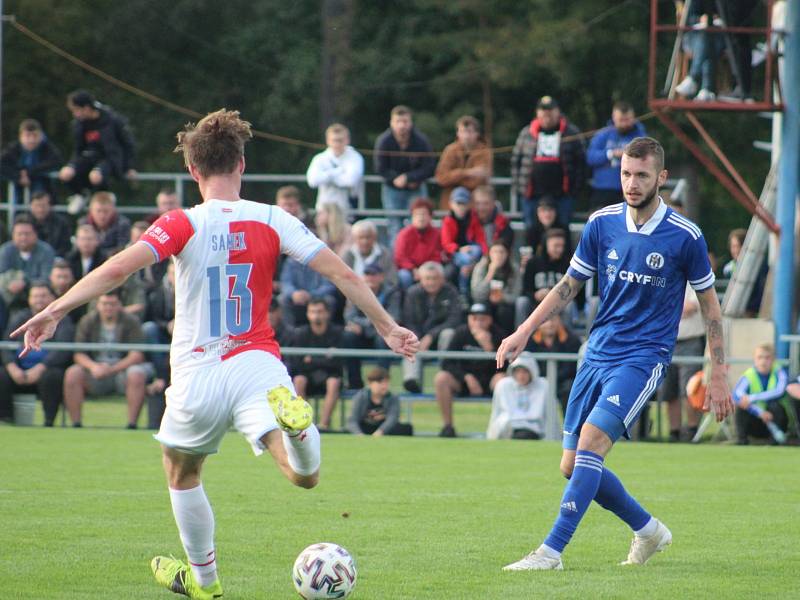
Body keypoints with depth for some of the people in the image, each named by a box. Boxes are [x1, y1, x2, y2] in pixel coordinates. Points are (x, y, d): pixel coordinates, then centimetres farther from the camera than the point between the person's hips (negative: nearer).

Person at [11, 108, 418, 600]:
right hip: (257, 365, 0)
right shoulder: (272, 220, 1)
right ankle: (291, 417, -43)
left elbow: (117, 269, -18)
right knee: (305, 476, -13)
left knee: (182, 473, 26)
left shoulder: (183, 225, -5)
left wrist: (55, 310, -16)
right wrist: (387, 327, 9)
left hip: (197, 377, 0)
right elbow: (342, 274, 0)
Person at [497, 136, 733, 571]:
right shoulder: (602, 224, 3)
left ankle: (551, 552, -22)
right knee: (572, 466, 4)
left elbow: (709, 304, 3)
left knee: (590, 443, -23)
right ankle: (647, 530, 25)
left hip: (644, 358, -5)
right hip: (597, 354, 5)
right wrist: (524, 332, 4)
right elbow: (569, 285, 13)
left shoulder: (685, 237, -7)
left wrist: (718, 376, 2)